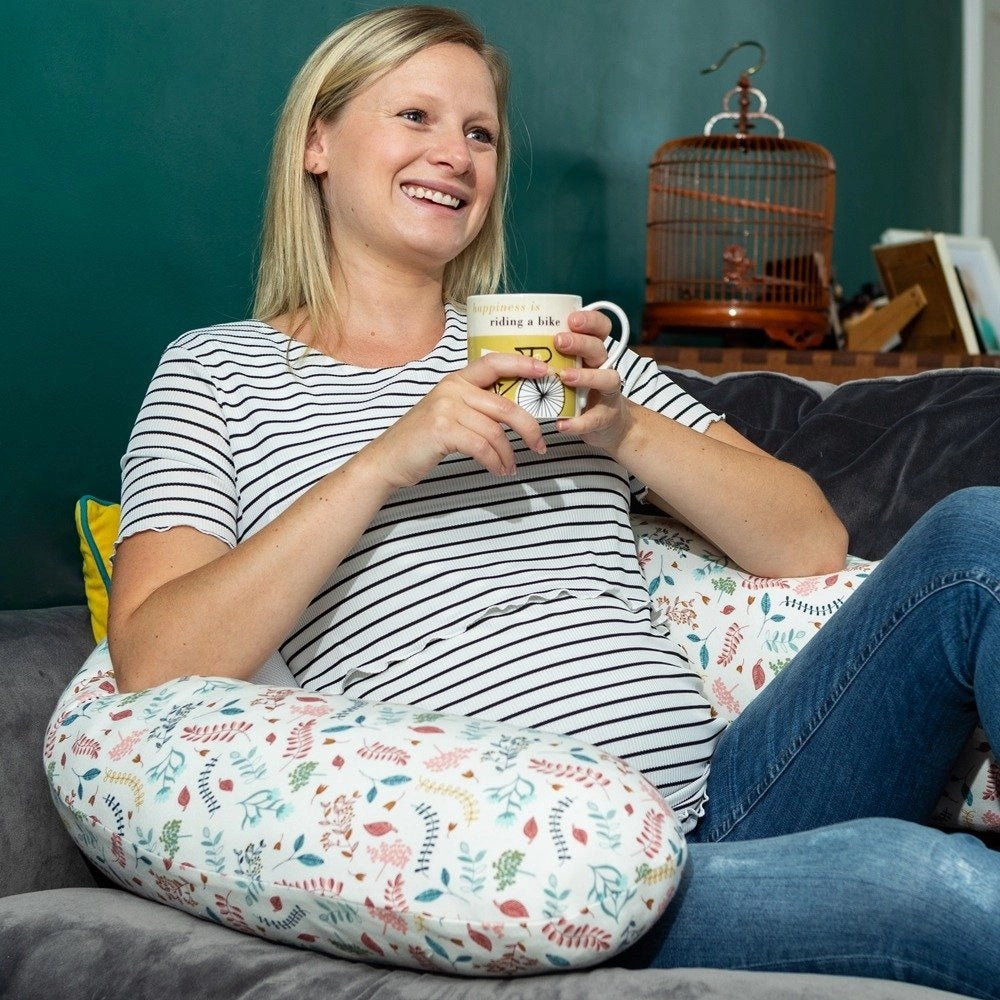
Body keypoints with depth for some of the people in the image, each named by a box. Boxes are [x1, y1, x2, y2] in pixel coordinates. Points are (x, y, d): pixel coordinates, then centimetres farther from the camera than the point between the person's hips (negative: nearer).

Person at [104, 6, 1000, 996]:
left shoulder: (561, 346, 20)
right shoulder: (217, 370, 10)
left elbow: (810, 546, 14)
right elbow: (154, 672, -6)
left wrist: (628, 432, -3)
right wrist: (386, 459, -14)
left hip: (714, 803, 5)